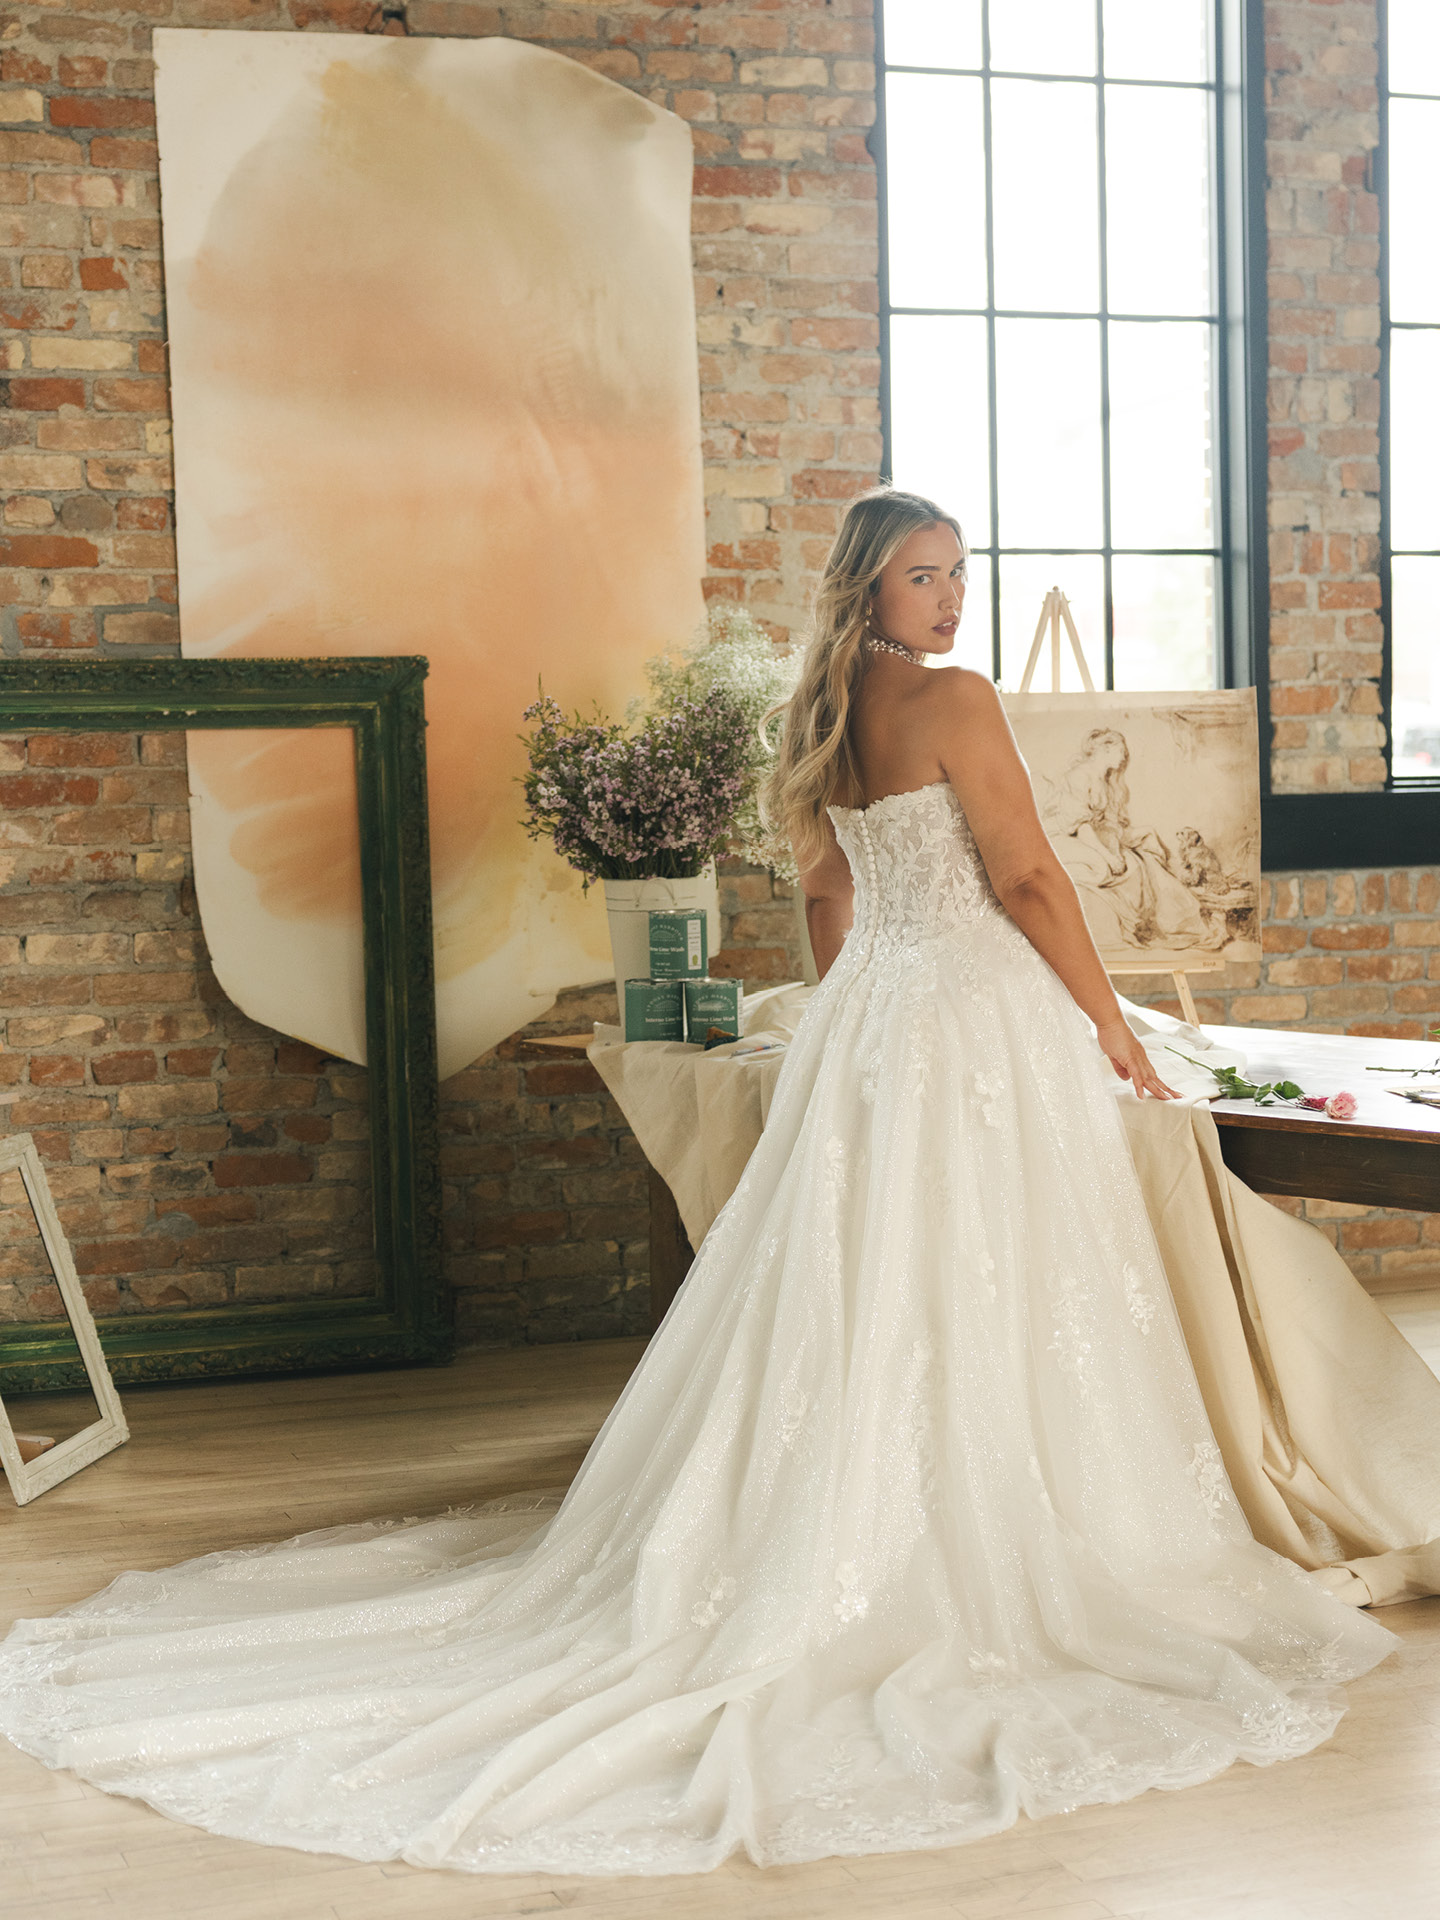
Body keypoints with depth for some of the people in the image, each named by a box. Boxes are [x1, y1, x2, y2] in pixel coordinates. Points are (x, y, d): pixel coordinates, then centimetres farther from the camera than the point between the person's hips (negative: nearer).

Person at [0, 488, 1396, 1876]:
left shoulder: (820, 718, 11)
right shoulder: (956, 704, -13)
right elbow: (1027, 883, -12)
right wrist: (1111, 1026, -3)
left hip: (863, 1020, 8)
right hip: (979, 1015, -8)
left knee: (851, 1303, 11)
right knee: (984, 1308, -1)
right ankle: (998, 1580, 7)